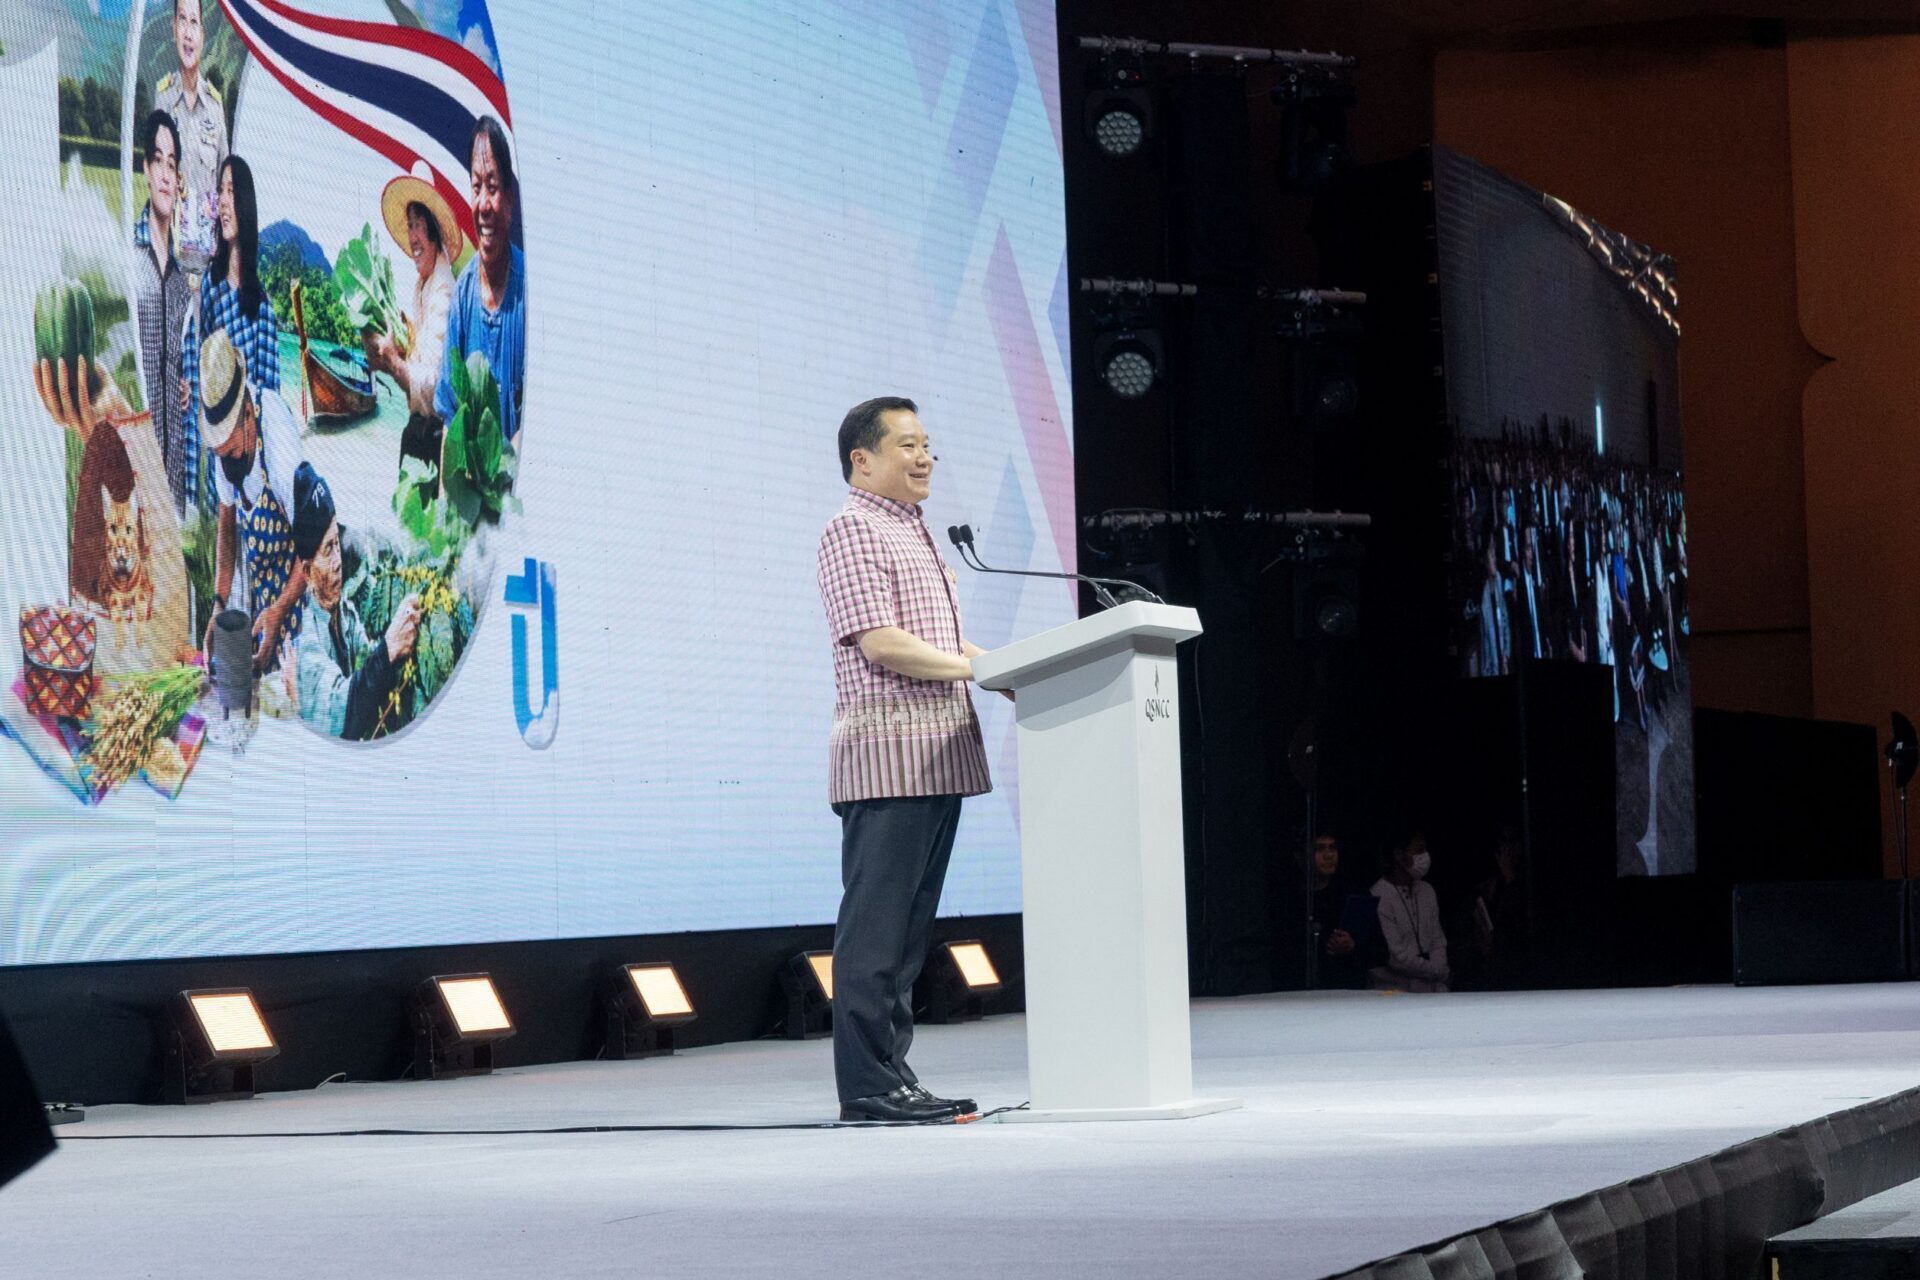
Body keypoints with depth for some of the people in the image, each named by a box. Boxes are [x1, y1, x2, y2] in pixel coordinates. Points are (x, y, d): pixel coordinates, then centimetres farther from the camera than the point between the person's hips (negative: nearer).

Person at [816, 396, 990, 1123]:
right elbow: (881, 642, -16)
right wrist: (976, 668, -13)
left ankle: (893, 1076, 14)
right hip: (886, 750, -10)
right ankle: (866, 1087, -9)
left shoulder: (913, 534, 23)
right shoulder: (852, 532, -6)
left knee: (909, 928, 10)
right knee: (875, 926, -9)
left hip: (936, 756, 10)